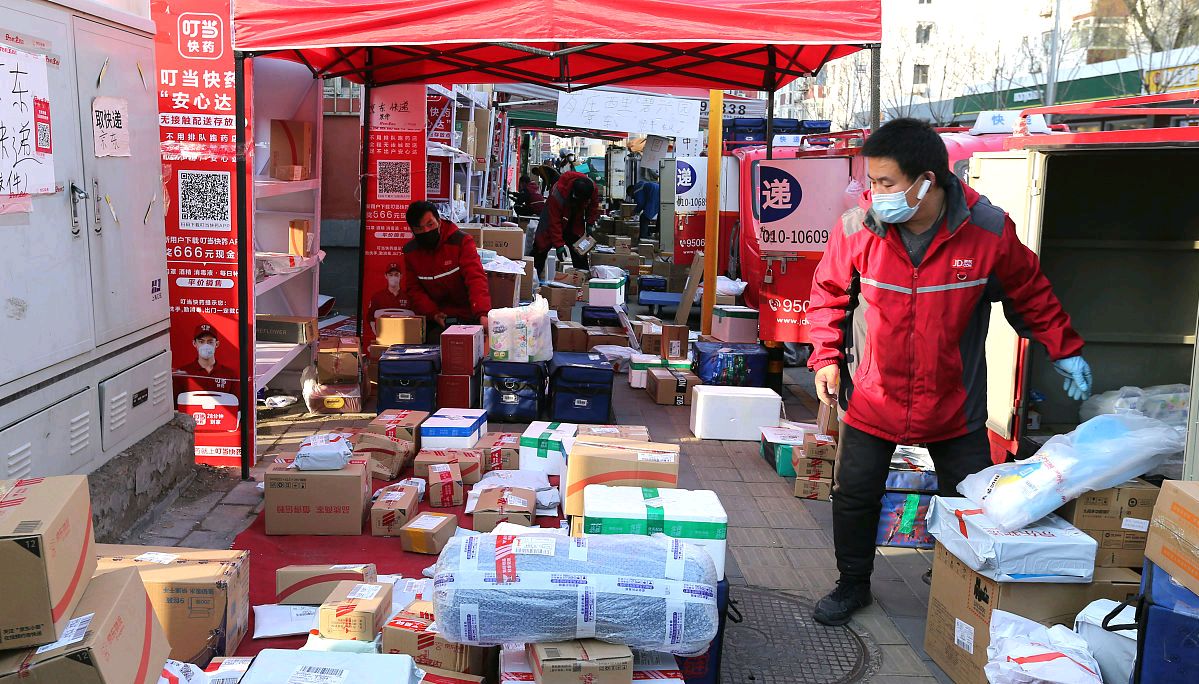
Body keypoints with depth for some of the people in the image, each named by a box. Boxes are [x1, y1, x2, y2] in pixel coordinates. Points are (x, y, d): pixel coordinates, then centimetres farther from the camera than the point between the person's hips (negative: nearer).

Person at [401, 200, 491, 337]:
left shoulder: (461, 241, -10)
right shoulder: (411, 251, 4)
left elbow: (476, 278, -22)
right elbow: (413, 289, 7)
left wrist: (482, 314, -38)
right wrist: (433, 313, -12)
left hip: (467, 316, -3)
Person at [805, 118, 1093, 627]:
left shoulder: (989, 230, -16)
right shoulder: (857, 226, -15)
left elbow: (1030, 294, 2)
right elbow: (829, 292, 2)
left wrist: (1065, 351, 7)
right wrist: (826, 356, -6)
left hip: (955, 406, 0)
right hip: (871, 399, 0)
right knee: (854, 495, 8)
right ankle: (853, 585, 32)